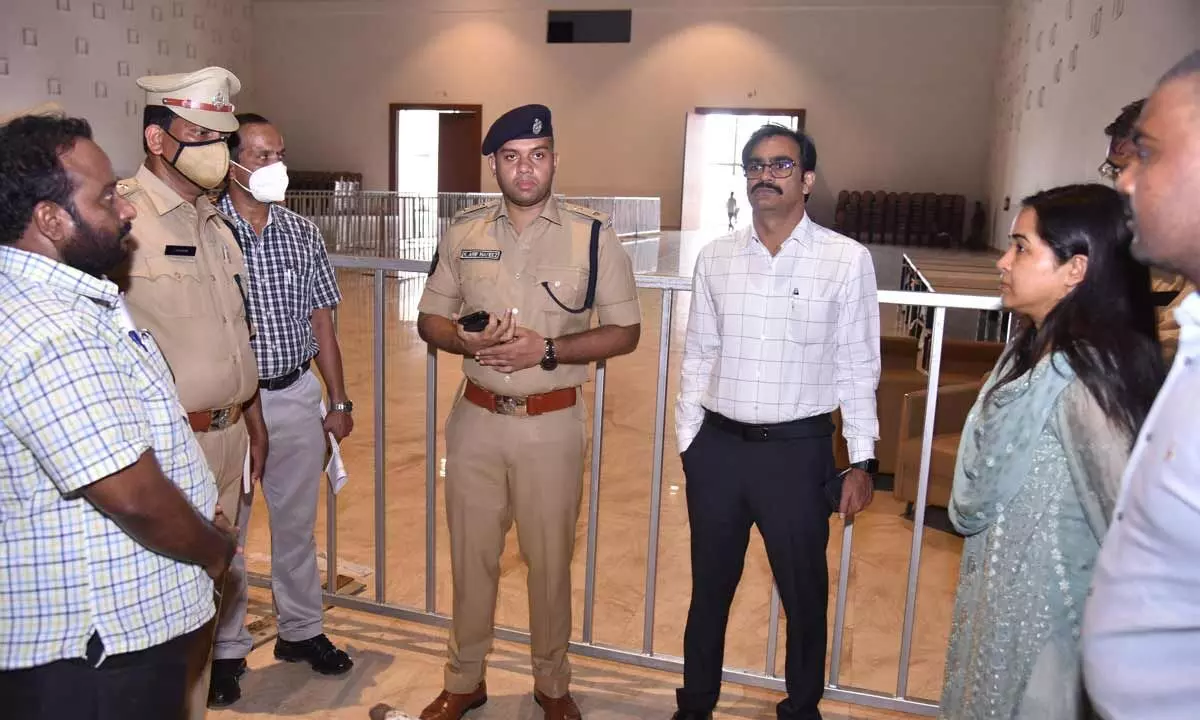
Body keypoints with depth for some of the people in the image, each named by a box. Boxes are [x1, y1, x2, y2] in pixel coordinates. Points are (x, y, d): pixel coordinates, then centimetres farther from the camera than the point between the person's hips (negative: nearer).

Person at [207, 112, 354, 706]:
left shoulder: (302, 233, 4)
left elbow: (321, 323, 8)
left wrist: (339, 401, 7)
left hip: (295, 395, 4)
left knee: (297, 522, 16)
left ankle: (302, 630, 34)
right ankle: (227, 649, 27)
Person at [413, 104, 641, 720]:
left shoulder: (593, 235, -6)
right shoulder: (463, 233, 2)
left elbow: (625, 332, -5)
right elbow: (430, 318, 8)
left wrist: (545, 350, -18)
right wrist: (469, 341, -14)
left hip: (552, 423, -2)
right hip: (476, 417, 3)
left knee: (550, 559, 12)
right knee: (471, 555, 14)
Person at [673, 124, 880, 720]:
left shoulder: (847, 260, -6)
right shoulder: (715, 257, 3)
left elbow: (857, 368, -2)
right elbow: (698, 356, 7)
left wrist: (862, 461, -3)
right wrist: (688, 441, 6)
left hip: (798, 449, -2)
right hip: (717, 446, 3)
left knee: (804, 594, 14)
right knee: (709, 587, 17)